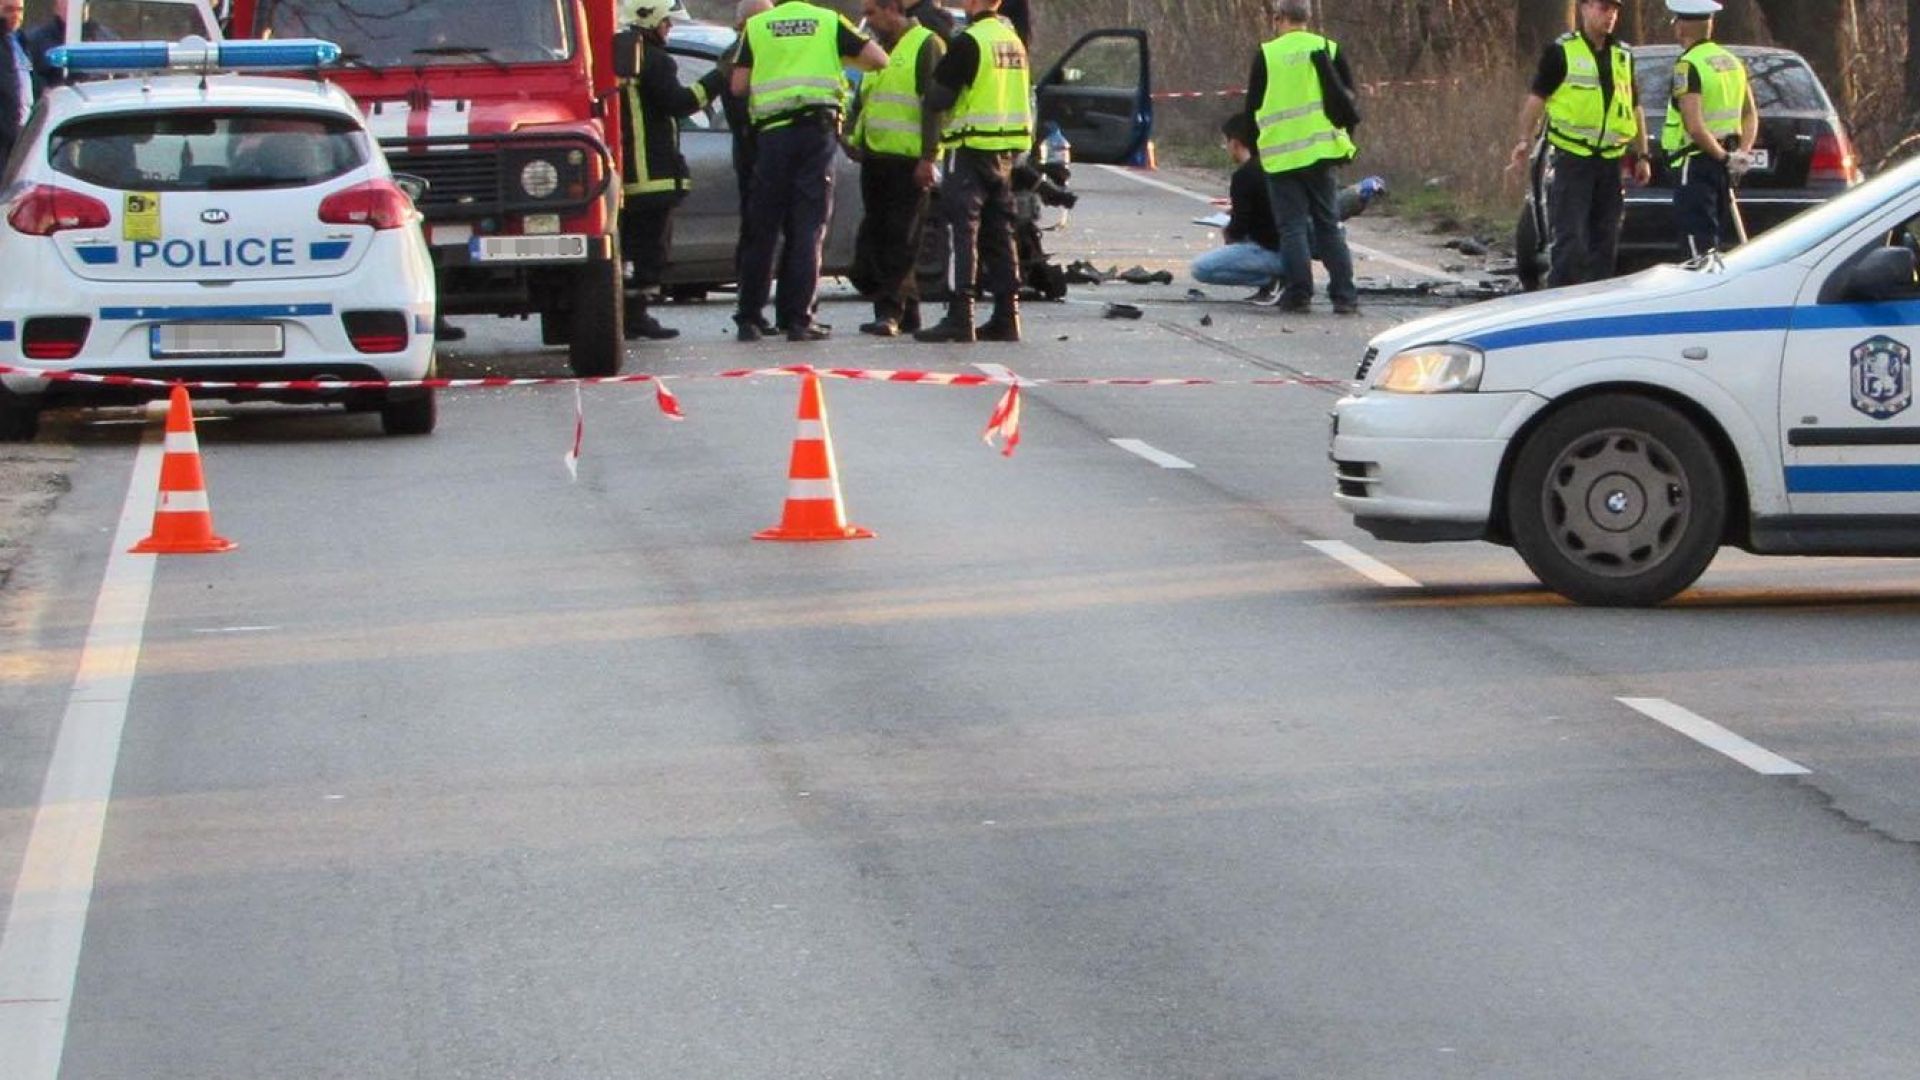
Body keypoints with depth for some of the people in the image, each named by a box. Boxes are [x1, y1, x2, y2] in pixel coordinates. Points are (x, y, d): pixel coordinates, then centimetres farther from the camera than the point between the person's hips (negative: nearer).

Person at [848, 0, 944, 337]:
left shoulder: (926, 45, -6)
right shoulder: (878, 50, 21)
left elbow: (935, 105, -12)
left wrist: (928, 157, -18)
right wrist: (856, 139, 13)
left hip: (908, 161, -9)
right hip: (876, 158, 9)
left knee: (901, 240, -9)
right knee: (873, 238, 9)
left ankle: (889, 311, -11)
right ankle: (907, 311, 16)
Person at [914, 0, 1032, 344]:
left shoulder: (969, 42, -13)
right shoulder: (1013, 39, 13)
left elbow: (938, 98, -12)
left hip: (975, 147, -8)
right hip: (1008, 149, 8)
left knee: (965, 230, -7)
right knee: (999, 232, 12)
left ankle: (960, 316, -13)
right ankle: (1007, 317, 12)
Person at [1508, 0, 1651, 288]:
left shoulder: (1623, 56, 14)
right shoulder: (1562, 51, -3)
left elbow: (1634, 109, 20)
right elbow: (1537, 97, -4)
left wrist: (1642, 156, 18)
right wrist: (1525, 140, -14)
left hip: (1610, 159, 6)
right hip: (1572, 157, -6)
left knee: (1605, 240, 9)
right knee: (1570, 239, -10)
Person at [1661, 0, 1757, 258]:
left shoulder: (1688, 65, -15)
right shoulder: (1731, 61, 13)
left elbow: (1694, 126, -24)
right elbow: (1751, 115, 16)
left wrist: (1724, 157, -16)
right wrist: (1743, 151, 4)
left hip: (1696, 162, -8)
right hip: (1723, 165, 8)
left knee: (1698, 243, -9)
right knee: (1724, 239, 16)